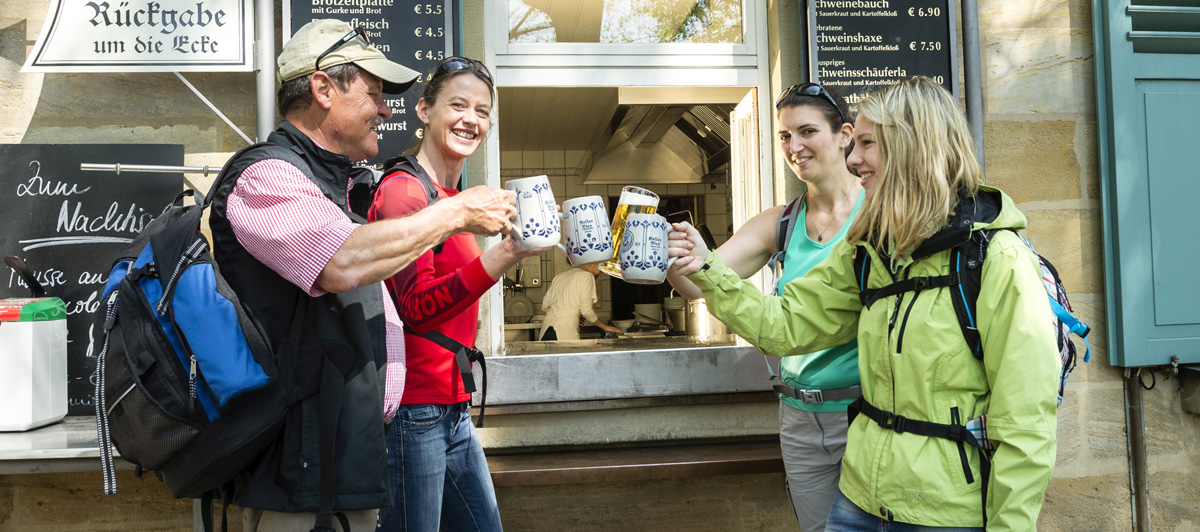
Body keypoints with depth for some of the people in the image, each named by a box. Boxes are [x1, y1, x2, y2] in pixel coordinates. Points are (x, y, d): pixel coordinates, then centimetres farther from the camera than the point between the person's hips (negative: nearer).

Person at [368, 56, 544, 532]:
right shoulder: (403, 189, -13)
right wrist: (504, 255, -36)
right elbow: (417, 307, -25)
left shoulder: (452, 198, 15)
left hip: (453, 411, 9)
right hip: (413, 411, -9)